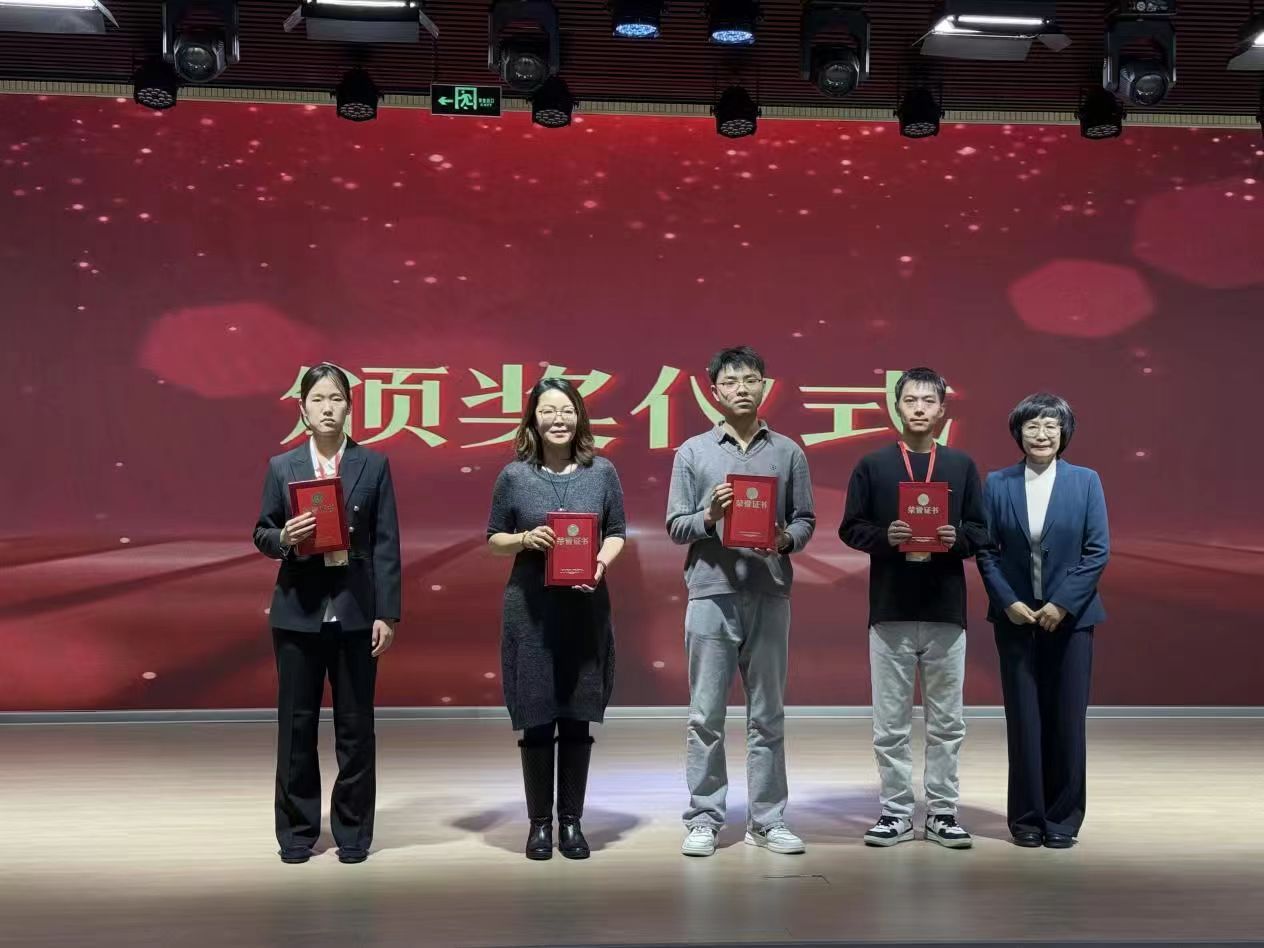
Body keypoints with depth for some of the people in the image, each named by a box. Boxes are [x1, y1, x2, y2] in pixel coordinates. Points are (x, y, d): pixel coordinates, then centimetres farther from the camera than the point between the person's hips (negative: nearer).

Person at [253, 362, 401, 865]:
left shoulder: (374, 464, 2)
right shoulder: (281, 466, 4)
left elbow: (386, 544, -1)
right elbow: (260, 534, 8)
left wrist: (387, 613, -5)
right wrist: (284, 539, -16)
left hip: (356, 610, 0)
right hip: (298, 611, 1)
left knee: (355, 726, 6)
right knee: (296, 725, 7)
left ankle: (353, 832, 19)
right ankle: (297, 831, 20)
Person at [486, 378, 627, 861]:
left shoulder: (602, 472, 3)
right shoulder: (514, 475, 1)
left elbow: (617, 532, 9)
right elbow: (493, 539, 7)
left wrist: (601, 562, -11)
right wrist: (525, 539, -13)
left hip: (586, 607, 1)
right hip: (530, 608, -1)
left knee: (577, 719, 5)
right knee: (536, 719, 3)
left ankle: (571, 822, 17)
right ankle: (539, 823, 15)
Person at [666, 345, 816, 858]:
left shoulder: (788, 453, 8)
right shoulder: (692, 452, 5)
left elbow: (806, 520, 8)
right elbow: (675, 525, 4)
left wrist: (786, 538, -13)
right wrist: (709, 516, -15)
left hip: (770, 594, 1)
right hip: (711, 591, -1)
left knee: (767, 715, 8)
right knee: (705, 715, 2)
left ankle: (767, 820, 16)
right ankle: (703, 819, 10)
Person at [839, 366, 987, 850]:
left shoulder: (962, 465, 7)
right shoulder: (872, 465, 3)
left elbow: (981, 531, 7)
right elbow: (851, 529, 2)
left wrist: (957, 538, -13)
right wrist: (885, 537, -16)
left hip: (946, 611, 1)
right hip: (890, 611, -1)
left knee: (946, 721, 7)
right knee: (891, 723, 5)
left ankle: (942, 812, 18)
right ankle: (896, 812, 15)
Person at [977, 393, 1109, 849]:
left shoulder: (1086, 481, 1)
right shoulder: (997, 484, 2)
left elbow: (1098, 550, -3)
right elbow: (986, 551, 1)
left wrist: (1063, 603, -11)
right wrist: (1008, 602, -10)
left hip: (1069, 617, 0)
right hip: (1015, 617, 0)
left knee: (1067, 720, 3)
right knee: (1023, 720, 4)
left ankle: (1063, 819, 15)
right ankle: (1026, 817, 14)